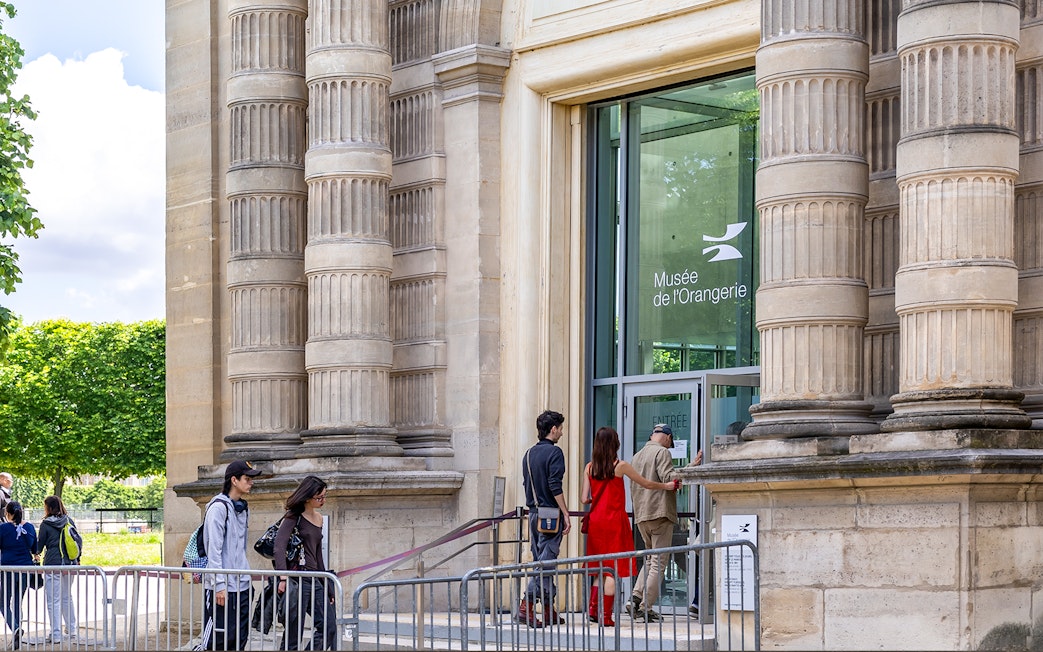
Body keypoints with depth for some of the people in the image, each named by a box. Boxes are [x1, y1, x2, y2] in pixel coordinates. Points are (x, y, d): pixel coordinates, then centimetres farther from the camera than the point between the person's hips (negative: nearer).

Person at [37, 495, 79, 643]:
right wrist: (77, 560, 22)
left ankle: (56, 634, -4)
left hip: (53, 565, -5)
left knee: (53, 600, -2)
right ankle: (71, 630, 24)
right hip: (70, 564, 5)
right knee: (67, 597, 20)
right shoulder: (70, 522, 6)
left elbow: (40, 546, 0)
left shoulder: (46, 524, -7)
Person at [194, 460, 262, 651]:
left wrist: (245, 576, 17)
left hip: (241, 585, 8)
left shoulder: (243, 508, 16)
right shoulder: (219, 507, -10)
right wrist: (219, 585, -18)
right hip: (222, 586, -8)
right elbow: (214, 549, -15)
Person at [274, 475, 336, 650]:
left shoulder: (318, 518, 16)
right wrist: (283, 578, -33)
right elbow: (279, 546, -20)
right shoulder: (293, 517, -7)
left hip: (314, 581, 8)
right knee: (293, 635, -6)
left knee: (329, 626, 0)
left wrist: (327, 589, 22)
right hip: (297, 581, -8)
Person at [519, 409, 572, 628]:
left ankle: (549, 611, 15)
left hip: (534, 513, 8)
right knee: (545, 561, -8)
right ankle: (527, 605, -18)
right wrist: (566, 514, -13)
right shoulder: (554, 452, -10)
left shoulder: (529, 454, 13)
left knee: (540, 560, 11)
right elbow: (555, 486, -16)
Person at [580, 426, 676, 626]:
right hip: (614, 520, -5)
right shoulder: (620, 466, -7)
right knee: (614, 569, -1)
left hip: (595, 520, 5)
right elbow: (646, 484, 4)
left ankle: (593, 609, 6)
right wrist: (667, 486, 20)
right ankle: (606, 615, -3)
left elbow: (584, 498, 3)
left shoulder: (589, 467, 4)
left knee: (601, 567, 15)